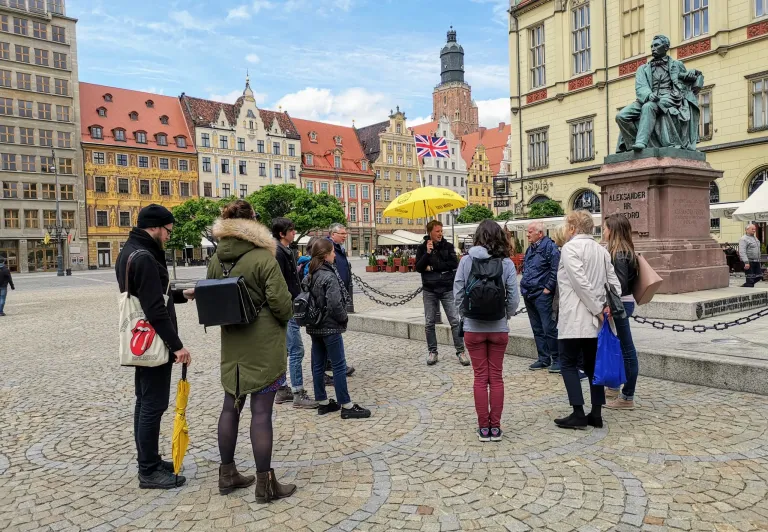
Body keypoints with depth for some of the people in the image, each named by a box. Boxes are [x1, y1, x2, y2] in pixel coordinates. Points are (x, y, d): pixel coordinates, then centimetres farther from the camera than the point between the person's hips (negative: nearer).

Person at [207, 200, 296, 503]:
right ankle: (265, 483, 9)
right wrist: (284, 321, 3)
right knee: (261, 411, -1)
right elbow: (281, 302, -17)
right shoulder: (263, 258, -15)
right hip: (264, 344, -6)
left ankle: (227, 474, 29)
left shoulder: (216, 260, 3)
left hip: (231, 343, 6)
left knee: (231, 406, 17)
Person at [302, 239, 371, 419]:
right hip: (330, 327, -8)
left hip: (314, 326, 8)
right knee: (339, 366, -2)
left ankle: (322, 402, 22)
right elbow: (335, 304, -23)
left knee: (318, 365, 12)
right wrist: (344, 318, -7)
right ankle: (346, 406, 3)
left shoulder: (309, 276, 8)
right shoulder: (329, 276, -17)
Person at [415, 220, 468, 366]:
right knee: (430, 323, 6)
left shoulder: (448, 246, 2)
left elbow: (454, 264, -11)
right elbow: (418, 268, -7)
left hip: (448, 289, 0)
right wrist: (427, 253, -19)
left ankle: (460, 351, 6)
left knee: (455, 321, -2)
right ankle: (432, 352, 19)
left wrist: (432, 267, -11)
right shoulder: (422, 248, 2)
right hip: (429, 290, 1)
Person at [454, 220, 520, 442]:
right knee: (496, 377, 12)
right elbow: (514, 298, -8)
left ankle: (483, 427, 16)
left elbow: (458, 294, -6)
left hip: (473, 328, 0)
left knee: (480, 377, 10)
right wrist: (506, 316, 10)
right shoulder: (506, 263, -7)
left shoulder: (466, 261, -7)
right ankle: (495, 426, 18)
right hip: (499, 328, 0)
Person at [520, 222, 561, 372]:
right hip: (528, 294, 9)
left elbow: (555, 270, -16)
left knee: (549, 328, -6)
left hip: (542, 294, -9)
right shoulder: (530, 249, 17)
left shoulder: (549, 247, -10)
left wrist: (548, 288, -15)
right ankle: (543, 359, 21)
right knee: (537, 329, 13)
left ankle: (557, 359, 4)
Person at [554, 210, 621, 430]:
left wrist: (597, 309, -13)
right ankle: (596, 414, 14)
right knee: (593, 365, 12)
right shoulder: (601, 250, 15)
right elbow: (614, 281, 10)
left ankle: (578, 414, -3)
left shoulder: (570, 248, -9)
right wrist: (610, 305, -1)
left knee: (568, 364, 0)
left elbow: (580, 282, -18)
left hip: (574, 318, -7)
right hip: (595, 320, 8)